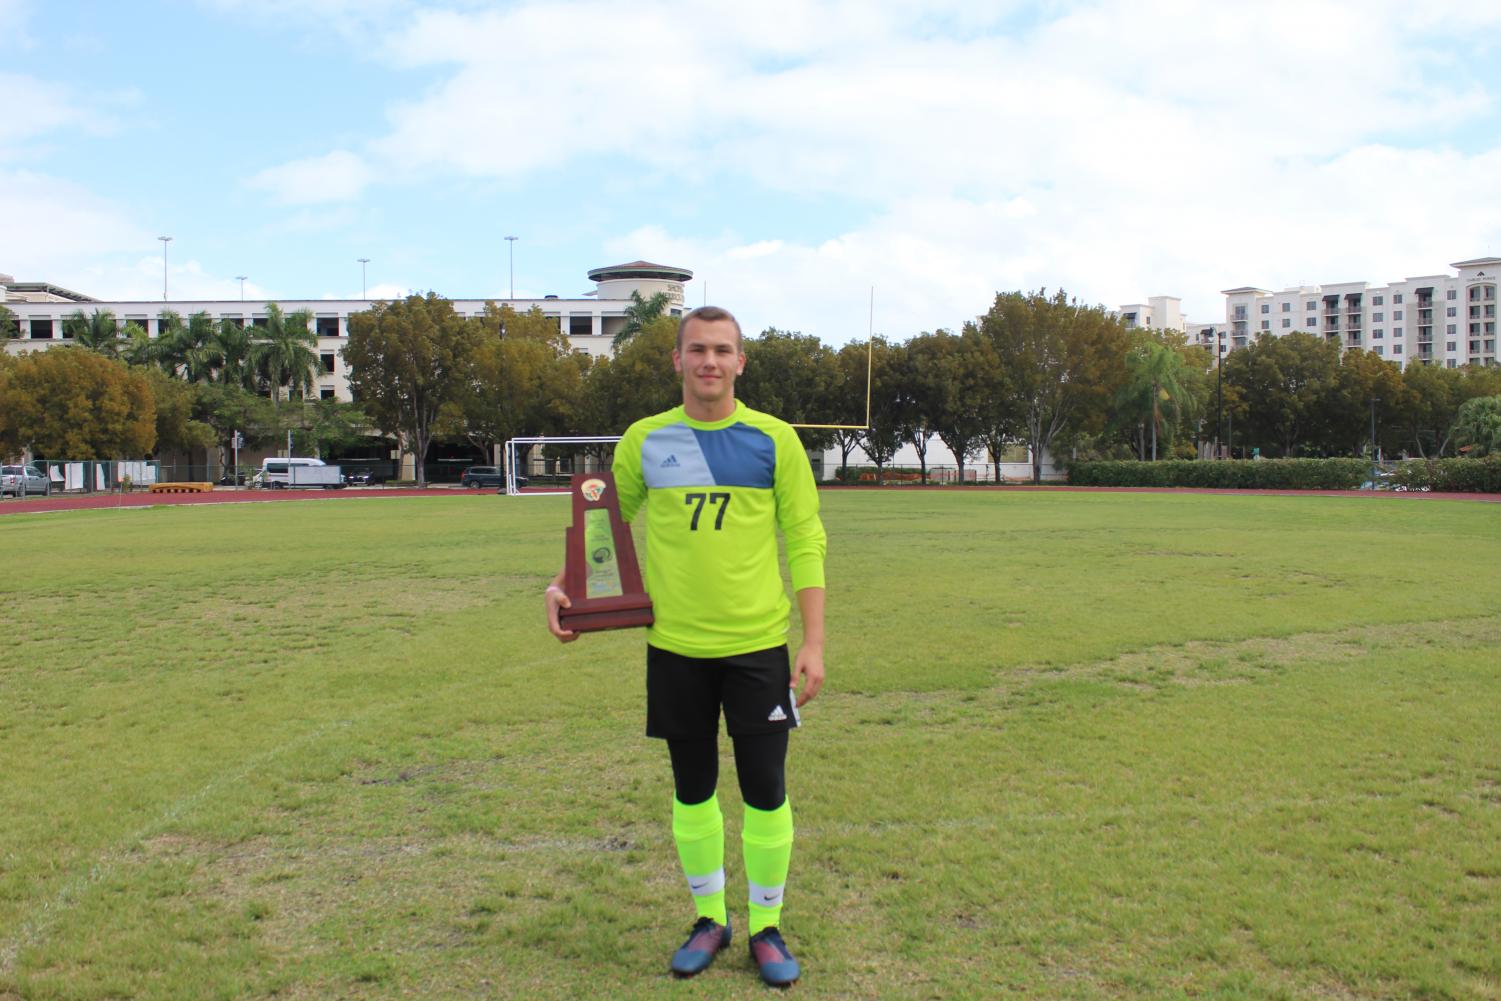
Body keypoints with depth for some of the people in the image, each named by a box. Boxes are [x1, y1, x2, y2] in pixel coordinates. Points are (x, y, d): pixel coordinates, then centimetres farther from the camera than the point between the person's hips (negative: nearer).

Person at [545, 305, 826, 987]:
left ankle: (766, 928, 25)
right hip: (675, 647, 2)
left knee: (765, 790, 5)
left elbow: (805, 543, -1)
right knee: (693, 790, 13)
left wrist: (813, 643, -6)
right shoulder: (644, 440, 1)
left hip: (758, 645, -1)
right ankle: (709, 919, 32)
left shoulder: (774, 440, -2)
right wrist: (565, 585, -4)